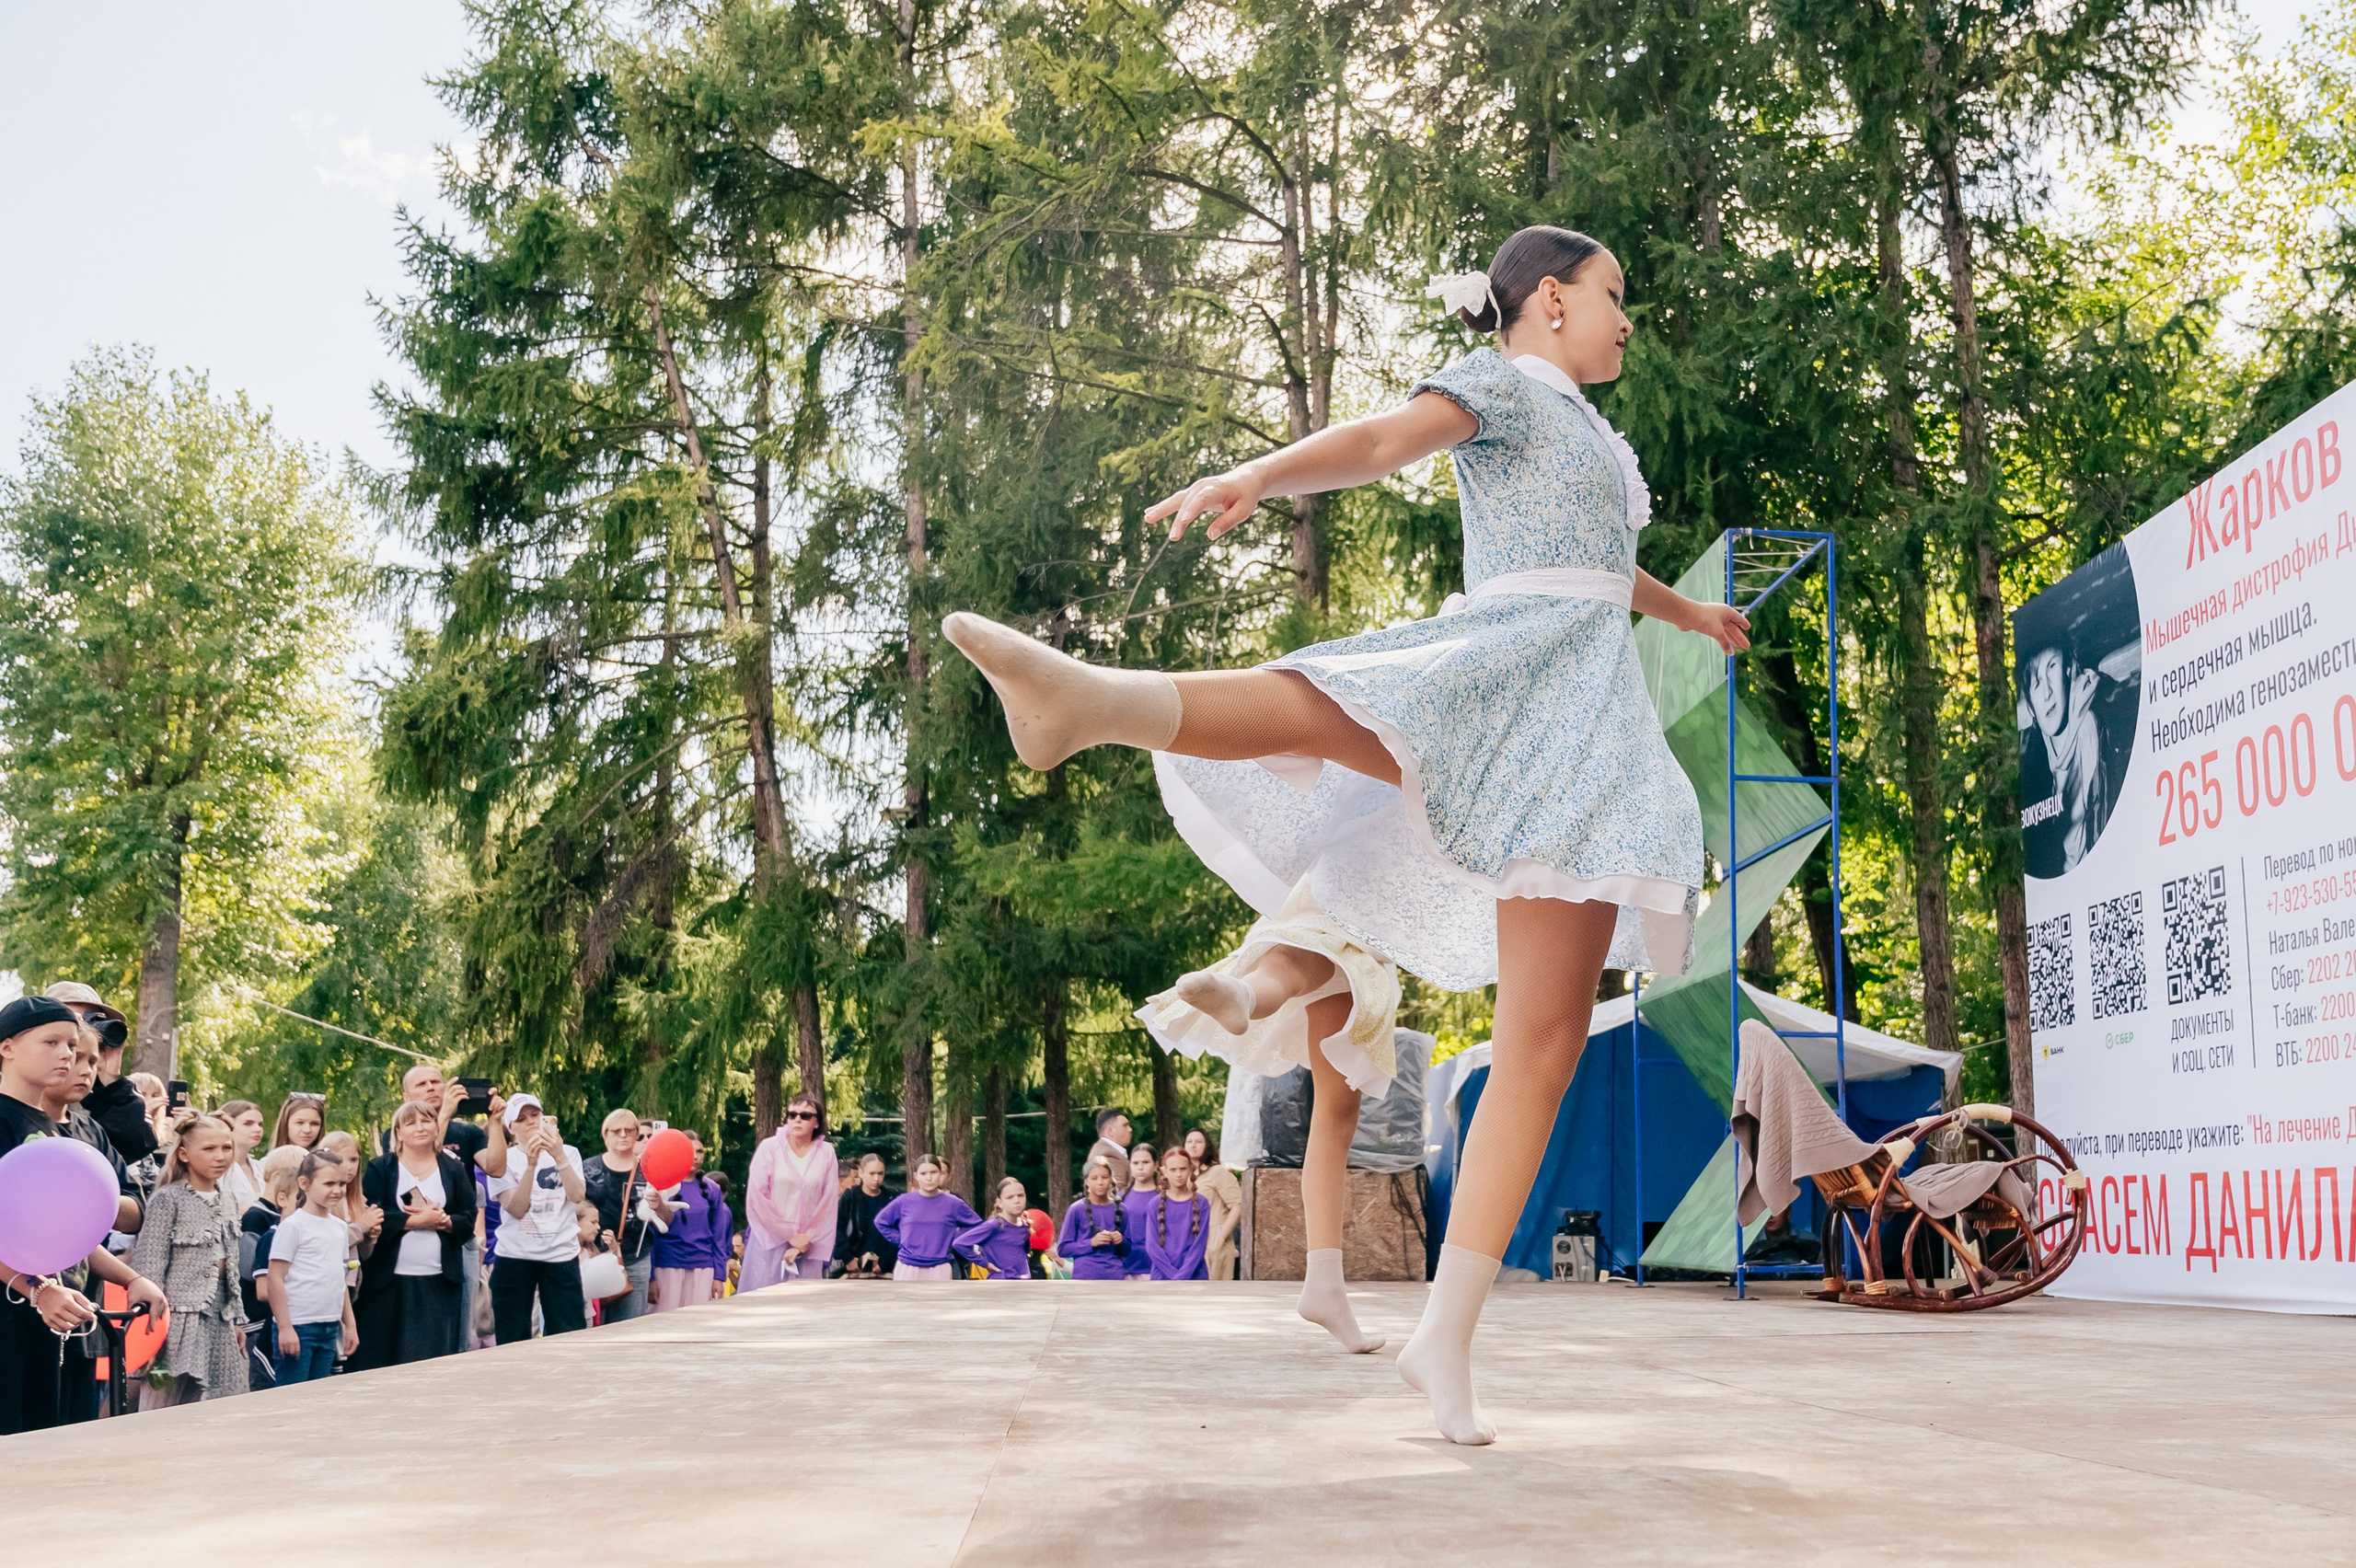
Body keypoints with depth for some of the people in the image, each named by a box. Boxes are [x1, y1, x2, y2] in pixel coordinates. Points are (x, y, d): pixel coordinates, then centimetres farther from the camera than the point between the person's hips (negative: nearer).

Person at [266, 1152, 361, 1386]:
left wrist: (350, 1324, 18)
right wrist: (284, 1327, -15)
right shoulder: (293, 1226, -9)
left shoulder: (340, 1227, 13)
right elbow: (275, 1279, -11)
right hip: (298, 1328, -7)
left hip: (330, 1329, 7)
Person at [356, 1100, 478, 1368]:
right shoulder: (381, 1169, 5)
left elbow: (469, 1220, 5)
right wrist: (417, 1220, -12)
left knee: (437, 1360, 0)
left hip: (439, 1282, 2)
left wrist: (441, 1220, -13)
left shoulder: (453, 1169, 11)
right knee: (382, 1359, 0)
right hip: (390, 1281, -2)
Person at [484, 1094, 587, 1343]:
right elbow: (517, 1209, -12)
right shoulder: (505, 1160, 1)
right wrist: (531, 1164, -21)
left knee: (569, 1337, -2)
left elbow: (577, 1196, -11)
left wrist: (558, 1157, -21)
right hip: (515, 1257, -1)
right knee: (513, 1340, 3)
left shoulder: (568, 1153, 7)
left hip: (562, 1254, 1)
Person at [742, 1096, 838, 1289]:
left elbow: (829, 1203, 3)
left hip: (807, 1248, 1)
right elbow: (756, 1199, -5)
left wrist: (807, 1240, -5)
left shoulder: (826, 1153, 4)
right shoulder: (769, 1148, -1)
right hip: (769, 1244, -1)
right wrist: (791, 1236, -6)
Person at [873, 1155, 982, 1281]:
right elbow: (881, 1222, 13)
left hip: (939, 1271, 0)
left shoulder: (953, 1203, -1)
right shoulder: (904, 1202, -1)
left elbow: (976, 1225, 10)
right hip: (907, 1270, 0)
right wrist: (900, 1240, 4)